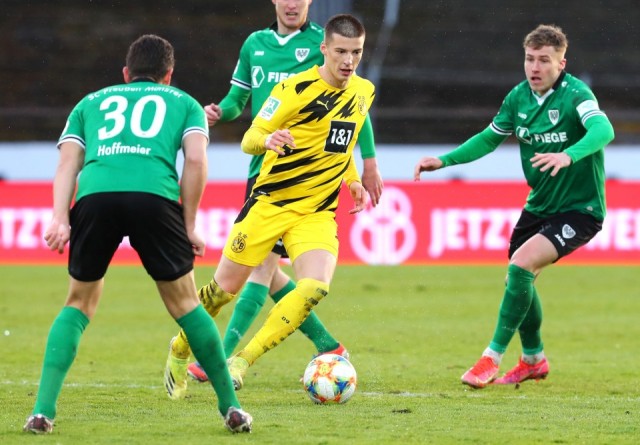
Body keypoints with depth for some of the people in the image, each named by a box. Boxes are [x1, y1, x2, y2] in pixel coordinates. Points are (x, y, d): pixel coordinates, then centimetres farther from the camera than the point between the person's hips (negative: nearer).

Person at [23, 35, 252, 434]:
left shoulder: (91, 102, 34)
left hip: (94, 194, 1)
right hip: (155, 193, -1)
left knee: (79, 304, 18)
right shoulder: (184, 103, 29)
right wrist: (189, 227, 13)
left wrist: (60, 219, 7)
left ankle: (44, 410, 5)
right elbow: (196, 159, 11)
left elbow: (68, 162, 18)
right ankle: (231, 406, 17)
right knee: (185, 303, 16)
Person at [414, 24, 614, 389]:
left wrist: (568, 155, -57)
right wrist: (444, 161, 2)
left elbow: (603, 130, -40)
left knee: (521, 264, -24)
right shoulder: (519, 97, -1)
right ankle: (534, 359, 40)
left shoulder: (575, 94, -21)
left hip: (579, 209, -8)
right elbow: (490, 138, 13)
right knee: (520, 280, 15)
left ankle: (493, 358, -14)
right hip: (539, 205, 8)